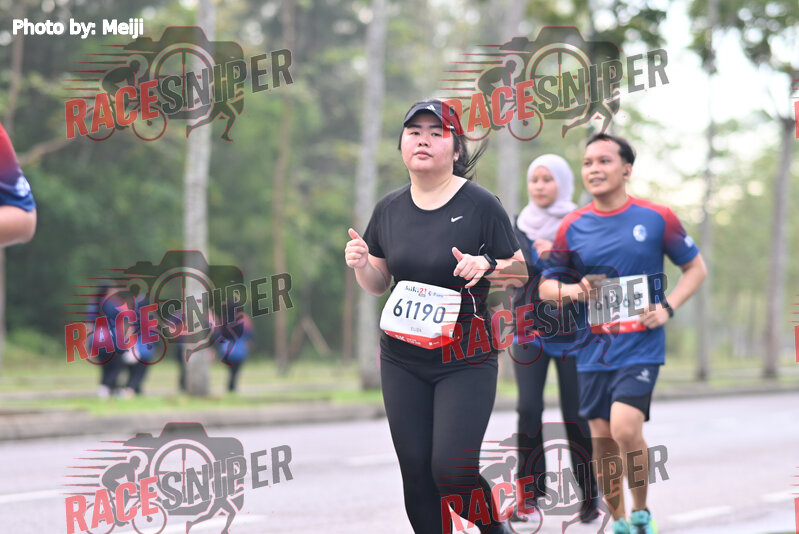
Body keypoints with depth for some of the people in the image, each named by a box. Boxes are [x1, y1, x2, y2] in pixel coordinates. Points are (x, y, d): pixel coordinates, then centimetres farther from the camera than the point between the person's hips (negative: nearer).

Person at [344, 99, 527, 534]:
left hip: (466, 361, -5)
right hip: (402, 360, 5)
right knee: (416, 474, 5)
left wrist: (487, 266, -23)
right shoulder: (389, 209, 6)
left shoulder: (480, 205, -8)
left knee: (452, 472, -13)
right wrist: (360, 264, -7)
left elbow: (520, 273, -3)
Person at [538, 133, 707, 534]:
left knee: (625, 429, -20)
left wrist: (667, 308, -6)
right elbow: (544, 286, 12)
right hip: (594, 349, 3)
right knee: (602, 440, 6)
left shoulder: (656, 218, -2)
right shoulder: (573, 227, 4)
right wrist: (571, 290, -11)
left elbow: (696, 268, 9)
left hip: (641, 347, -3)